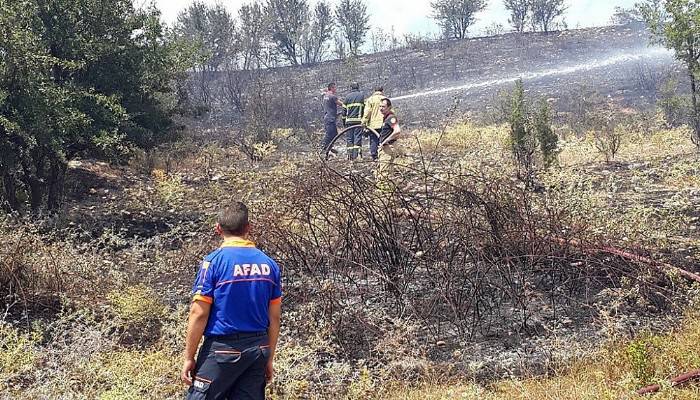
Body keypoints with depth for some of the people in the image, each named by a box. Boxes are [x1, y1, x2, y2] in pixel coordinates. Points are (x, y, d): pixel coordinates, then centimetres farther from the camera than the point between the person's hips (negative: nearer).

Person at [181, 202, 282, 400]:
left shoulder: (214, 261, -8)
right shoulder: (268, 263, 6)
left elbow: (199, 314, -10)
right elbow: (274, 318, 8)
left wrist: (188, 357, -3)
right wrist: (269, 358, 17)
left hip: (223, 348, -5)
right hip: (258, 349, 5)